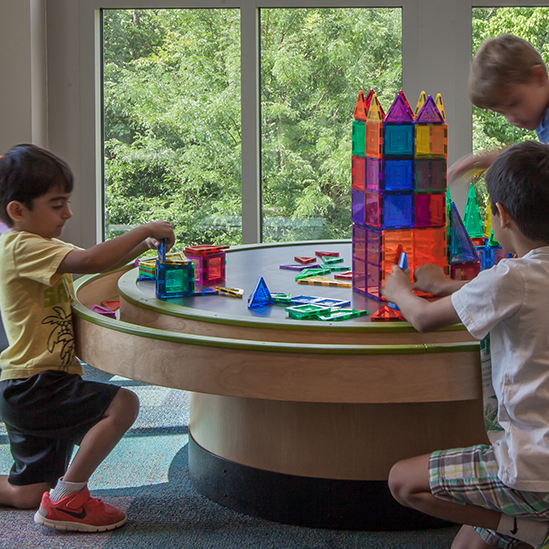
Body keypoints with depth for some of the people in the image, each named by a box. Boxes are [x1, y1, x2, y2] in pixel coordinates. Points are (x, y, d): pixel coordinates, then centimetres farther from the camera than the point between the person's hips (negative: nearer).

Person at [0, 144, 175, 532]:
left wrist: (142, 245, 4)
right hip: (34, 387, -10)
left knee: (31, 493, 16)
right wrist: (146, 230, -20)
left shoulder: (41, 246, 16)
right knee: (122, 404, -23)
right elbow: (90, 261, -30)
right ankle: (67, 499, -16)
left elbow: (99, 263, 22)